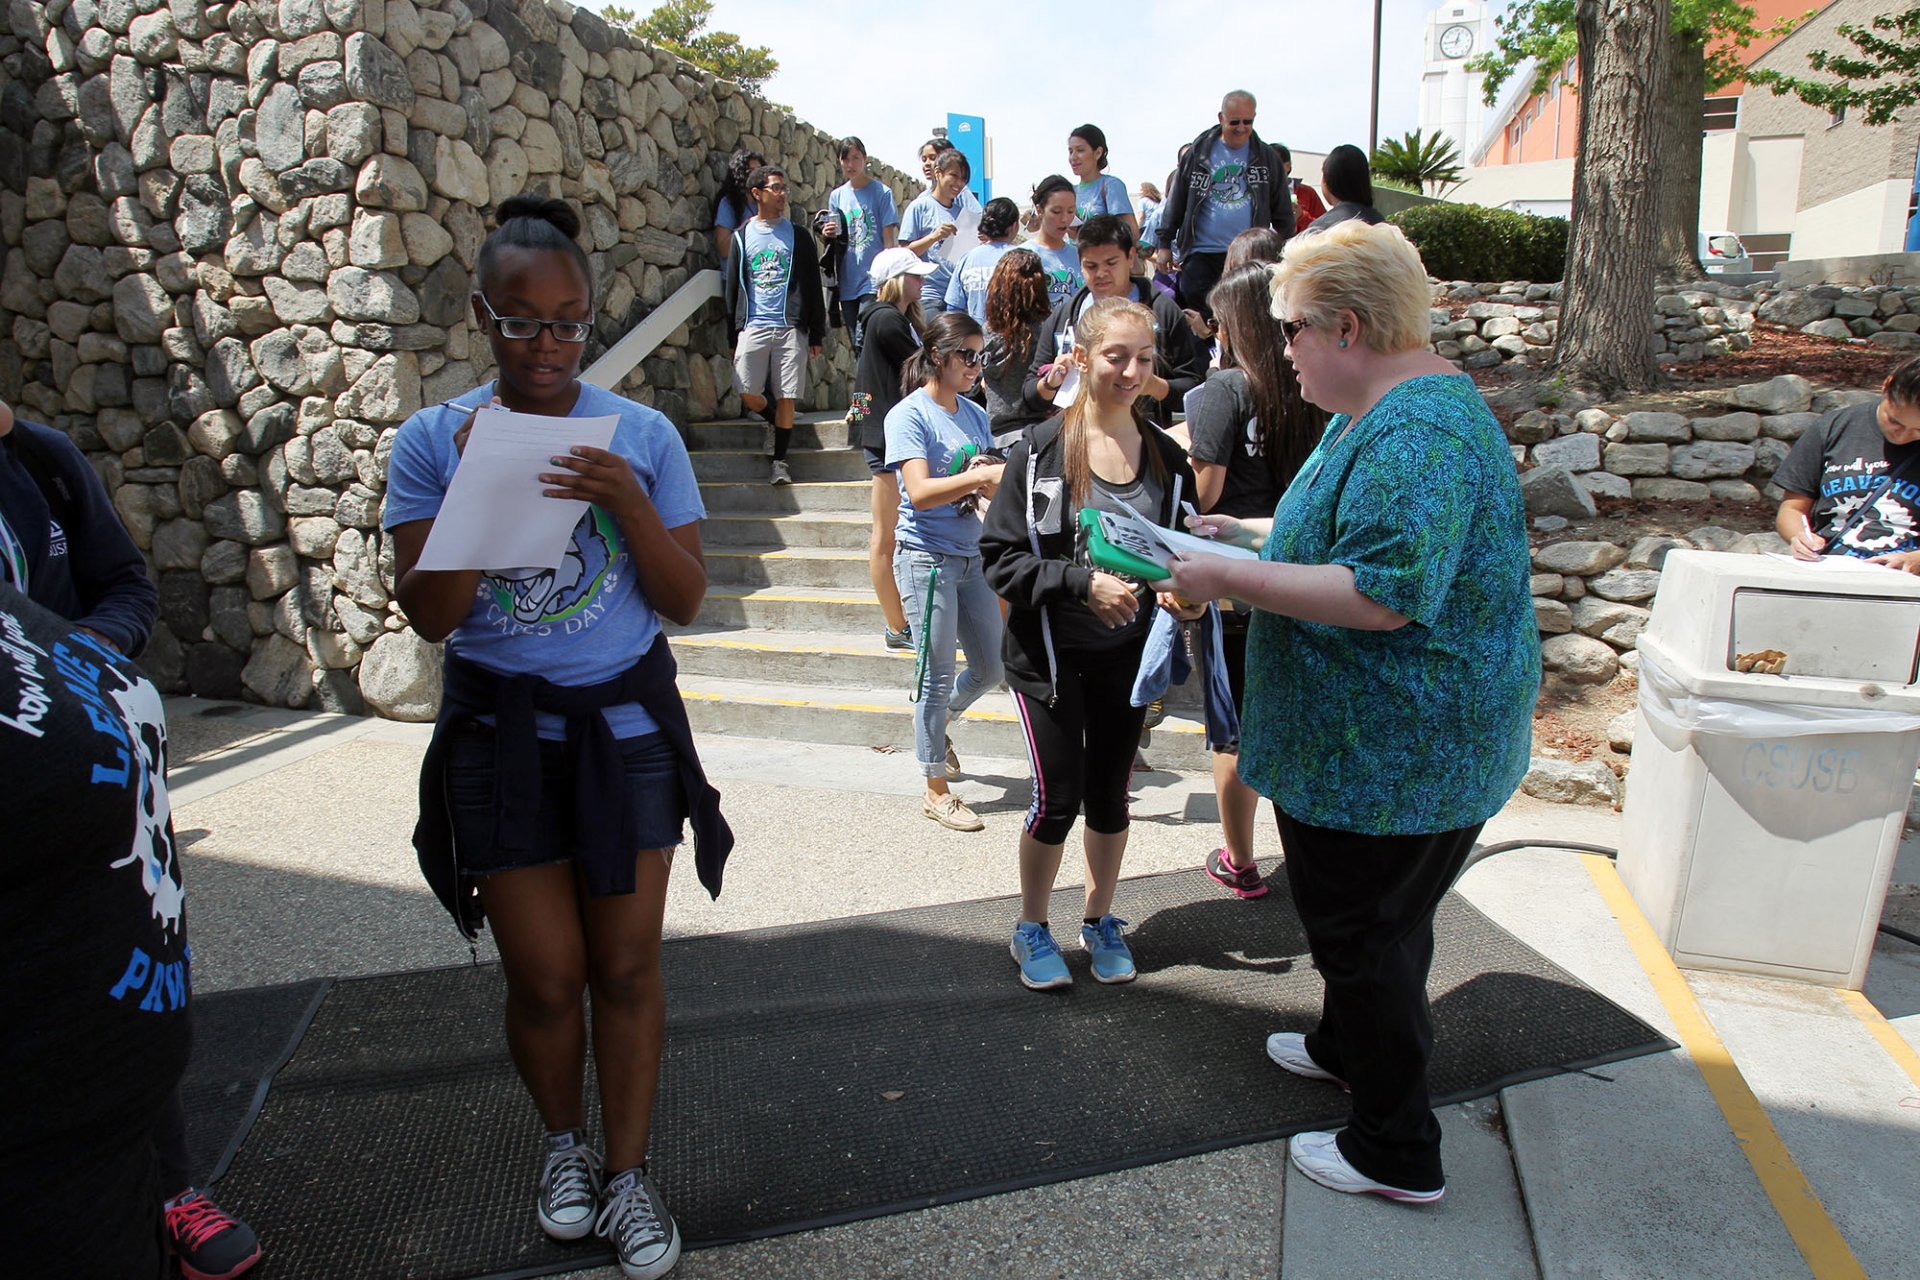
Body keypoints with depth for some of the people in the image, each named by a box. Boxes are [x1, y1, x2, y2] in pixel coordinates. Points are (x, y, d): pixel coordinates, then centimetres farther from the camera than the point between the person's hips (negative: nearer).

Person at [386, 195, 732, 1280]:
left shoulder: (642, 434, -4)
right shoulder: (435, 441, -3)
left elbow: (686, 600, -5)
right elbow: (429, 614, -8)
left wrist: (627, 501, -20)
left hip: (626, 724, 0)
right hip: (501, 733, 0)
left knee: (626, 964, 7)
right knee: (546, 974, 8)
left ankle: (627, 1172, 28)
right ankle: (564, 1141, 37)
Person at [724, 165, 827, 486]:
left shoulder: (798, 237, 8)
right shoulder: (742, 237, 10)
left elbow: (813, 288, 8)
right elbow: (733, 288, 13)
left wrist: (817, 334, 4)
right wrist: (734, 333, 9)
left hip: (790, 327, -1)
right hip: (753, 327, 1)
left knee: (786, 398, -3)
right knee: (747, 393, -7)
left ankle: (780, 460, 9)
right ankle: (773, 419, 25)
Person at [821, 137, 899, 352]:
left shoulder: (881, 192, 0)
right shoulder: (836, 196, 12)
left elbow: (889, 240, -2)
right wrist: (828, 235, -4)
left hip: (874, 280, -5)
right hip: (847, 283, 5)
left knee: (863, 343, -18)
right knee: (857, 348, 8)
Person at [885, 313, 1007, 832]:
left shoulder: (973, 414, 10)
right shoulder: (909, 415, -10)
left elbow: (989, 484, 13)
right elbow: (920, 492, -23)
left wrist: (997, 481, -10)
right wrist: (983, 475, -31)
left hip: (970, 556, 7)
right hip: (927, 559, -7)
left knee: (991, 667, 14)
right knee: (938, 675, 1)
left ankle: (935, 723, 43)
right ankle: (936, 790, 16)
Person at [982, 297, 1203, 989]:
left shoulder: (1166, 457, 1)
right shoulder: (1040, 447, -11)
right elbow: (1002, 556, -13)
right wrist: (1084, 582, -25)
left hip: (1127, 652, 4)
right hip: (1049, 653, -3)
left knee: (1110, 794, 13)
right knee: (1058, 796, 0)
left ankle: (1100, 919, 36)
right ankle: (1032, 928, 25)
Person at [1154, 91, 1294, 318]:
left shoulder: (1266, 157, 7)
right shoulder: (1199, 153, 4)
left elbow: (1282, 210, 12)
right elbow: (1176, 201, 7)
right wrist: (1165, 243, 5)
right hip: (1202, 253, -1)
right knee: (1194, 308, -6)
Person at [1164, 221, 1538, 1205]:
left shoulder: (1414, 433, -25)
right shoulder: (1386, 410, 11)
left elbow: (1384, 595, -33)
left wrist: (1235, 579, -26)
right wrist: (1257, 534, 14)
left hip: (1395, 747, -11)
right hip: (1399, 740, 11)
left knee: (1364, 932, 4)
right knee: (1374, 919, 27)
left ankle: (1397, 1152, 21)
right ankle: (1347, 1045, 49)